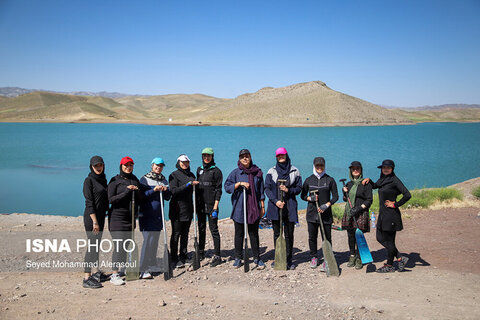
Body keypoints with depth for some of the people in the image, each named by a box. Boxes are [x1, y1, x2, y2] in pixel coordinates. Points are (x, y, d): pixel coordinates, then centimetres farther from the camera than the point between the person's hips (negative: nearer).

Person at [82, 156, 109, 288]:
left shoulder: (103, 179, 13)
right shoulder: (89, 180, -10)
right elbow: (89, 202, -15)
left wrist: (101, 218, 16)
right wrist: (94, 221, -19)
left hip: (101, 215, 8)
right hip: (91, 216, -8)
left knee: (97, 244, 14)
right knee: (92, 245, -9)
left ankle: (97, 273, 24)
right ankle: (86, 278, -6)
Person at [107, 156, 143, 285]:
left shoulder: (135, 180, 13)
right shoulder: (115, 180, -2)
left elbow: (141, 199, 12)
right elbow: (111, 199, -11)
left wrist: (137, 191, -9)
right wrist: (127, 191, -18)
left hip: (131, 217, 6)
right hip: (117, 217, -6)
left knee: (127, 245, 9)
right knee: (119, 246, -12)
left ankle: (122, 269, 20)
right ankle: (114, 275, -9)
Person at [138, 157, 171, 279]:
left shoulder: (163, 180, 12)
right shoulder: (144, 179, -4)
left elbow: (167, 197, 12)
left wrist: (165, 190, -8)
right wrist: (154, 190, -22)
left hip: (158, 214, 6)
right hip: (147, 214, -6)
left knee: (155, 240, 12)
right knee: (148, 239, -11)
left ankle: (152, 265, 24)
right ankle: (143, 270, -10)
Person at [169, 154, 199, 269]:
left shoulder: (191, 175, 14)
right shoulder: (174, 175, -4)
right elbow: (174, 191, -17)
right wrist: (188, 184, -23)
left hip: (188, 209, 6)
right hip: (177, 209, -6)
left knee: (185, 234, 11)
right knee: (176, 234, -2)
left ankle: (183, 256, 20)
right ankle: (174, 259, 3)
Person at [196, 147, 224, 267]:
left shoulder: (216, 171, -3)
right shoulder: (199, 170, 14)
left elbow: (218, 189, -6)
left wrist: (215, 207, -13)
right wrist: (196, 203, 12)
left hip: (211, 204, -6)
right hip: (200, 204, 6)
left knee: (214, 229, -5)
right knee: (201, 229, 13)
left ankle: (217, 256, -1)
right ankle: (201, 253, 25)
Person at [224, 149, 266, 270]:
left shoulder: (257, 172, 7)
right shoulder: (235, 173, 2)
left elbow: (261, 191, 11)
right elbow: (227, 187, -2)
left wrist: (262, 206, 9)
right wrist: (239, 183, -15)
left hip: (254, 209, 1)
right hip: (239, 208, -1)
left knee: (254, 233, 5)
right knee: (239, 234, 7)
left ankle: (257, 258, 16)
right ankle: (238, 258, 18)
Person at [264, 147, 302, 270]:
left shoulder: (294, 171, 7)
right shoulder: (271, 171, 7)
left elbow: (299, 188, 7)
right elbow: (267, 188, 1)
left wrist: (288, 190, -12)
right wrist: (275, 201, -12)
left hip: (289, 206, 0)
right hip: (275, 206, 1)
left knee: (289, 234, 2)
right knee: (277, 234, 7)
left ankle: (288, 260, 10)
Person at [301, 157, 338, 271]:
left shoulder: (330, 180, 2)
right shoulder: (309, 180, 6)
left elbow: (335, 196, 2)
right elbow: (303, 195, 13)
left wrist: (326, 205, -13)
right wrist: (310, 198, -8)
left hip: (326, 213, -2)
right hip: (312, 213, 2)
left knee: (327, 238, -2)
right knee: (312, 237, 8)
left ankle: (326, 261, 7)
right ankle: (313, 257, 25)